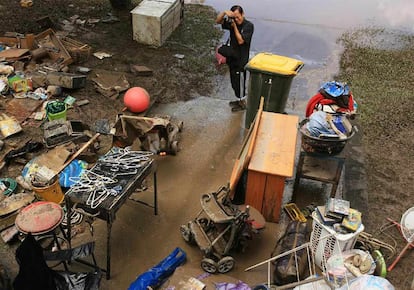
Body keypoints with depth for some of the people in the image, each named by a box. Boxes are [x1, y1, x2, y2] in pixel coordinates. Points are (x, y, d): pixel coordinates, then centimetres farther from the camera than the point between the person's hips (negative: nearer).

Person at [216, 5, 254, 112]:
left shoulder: (249, 26, -16)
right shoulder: (232, 22, 1)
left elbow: (240, 40, -23)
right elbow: (218, 21, 0)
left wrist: (235, 26, -22)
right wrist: (224, 12, -17)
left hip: (241, 60, -7)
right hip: (232, 57, 7)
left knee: (239, 82, 4)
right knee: (234, 82, 19)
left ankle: (242, 103, 22)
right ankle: (240, 100, 38)